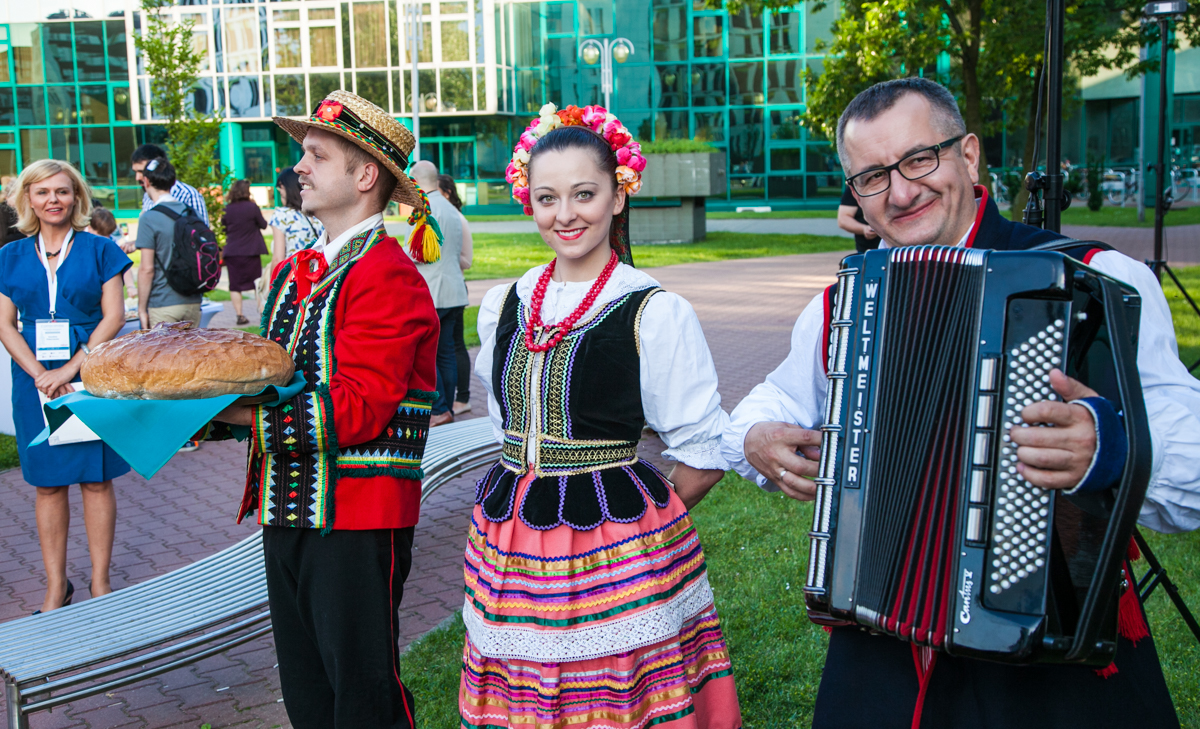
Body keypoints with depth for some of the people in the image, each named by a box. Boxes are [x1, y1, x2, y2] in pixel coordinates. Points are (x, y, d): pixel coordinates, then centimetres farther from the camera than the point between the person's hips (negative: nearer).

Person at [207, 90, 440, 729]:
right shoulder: (294, 272, 13)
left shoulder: (385, 275, -15)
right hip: (286, 510, 9)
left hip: (357, 518, -8)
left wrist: (238, 413, -23)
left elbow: (358, 408, -22)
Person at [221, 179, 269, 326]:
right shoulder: (252, 207, -9)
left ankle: (239, 315, 0)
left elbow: (224, 229, 9)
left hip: (232, 252, 1)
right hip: (251, 251, -1)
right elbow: (263, 224, 1)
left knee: (235, 285, 5)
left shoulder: (226, 210, -1)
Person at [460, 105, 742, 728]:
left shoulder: (654, 312, -10)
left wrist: (627, 519, 1)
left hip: (618, 559, -5)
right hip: (509, 552, 5)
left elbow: (702, 453, -7)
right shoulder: (503, 306, 6)